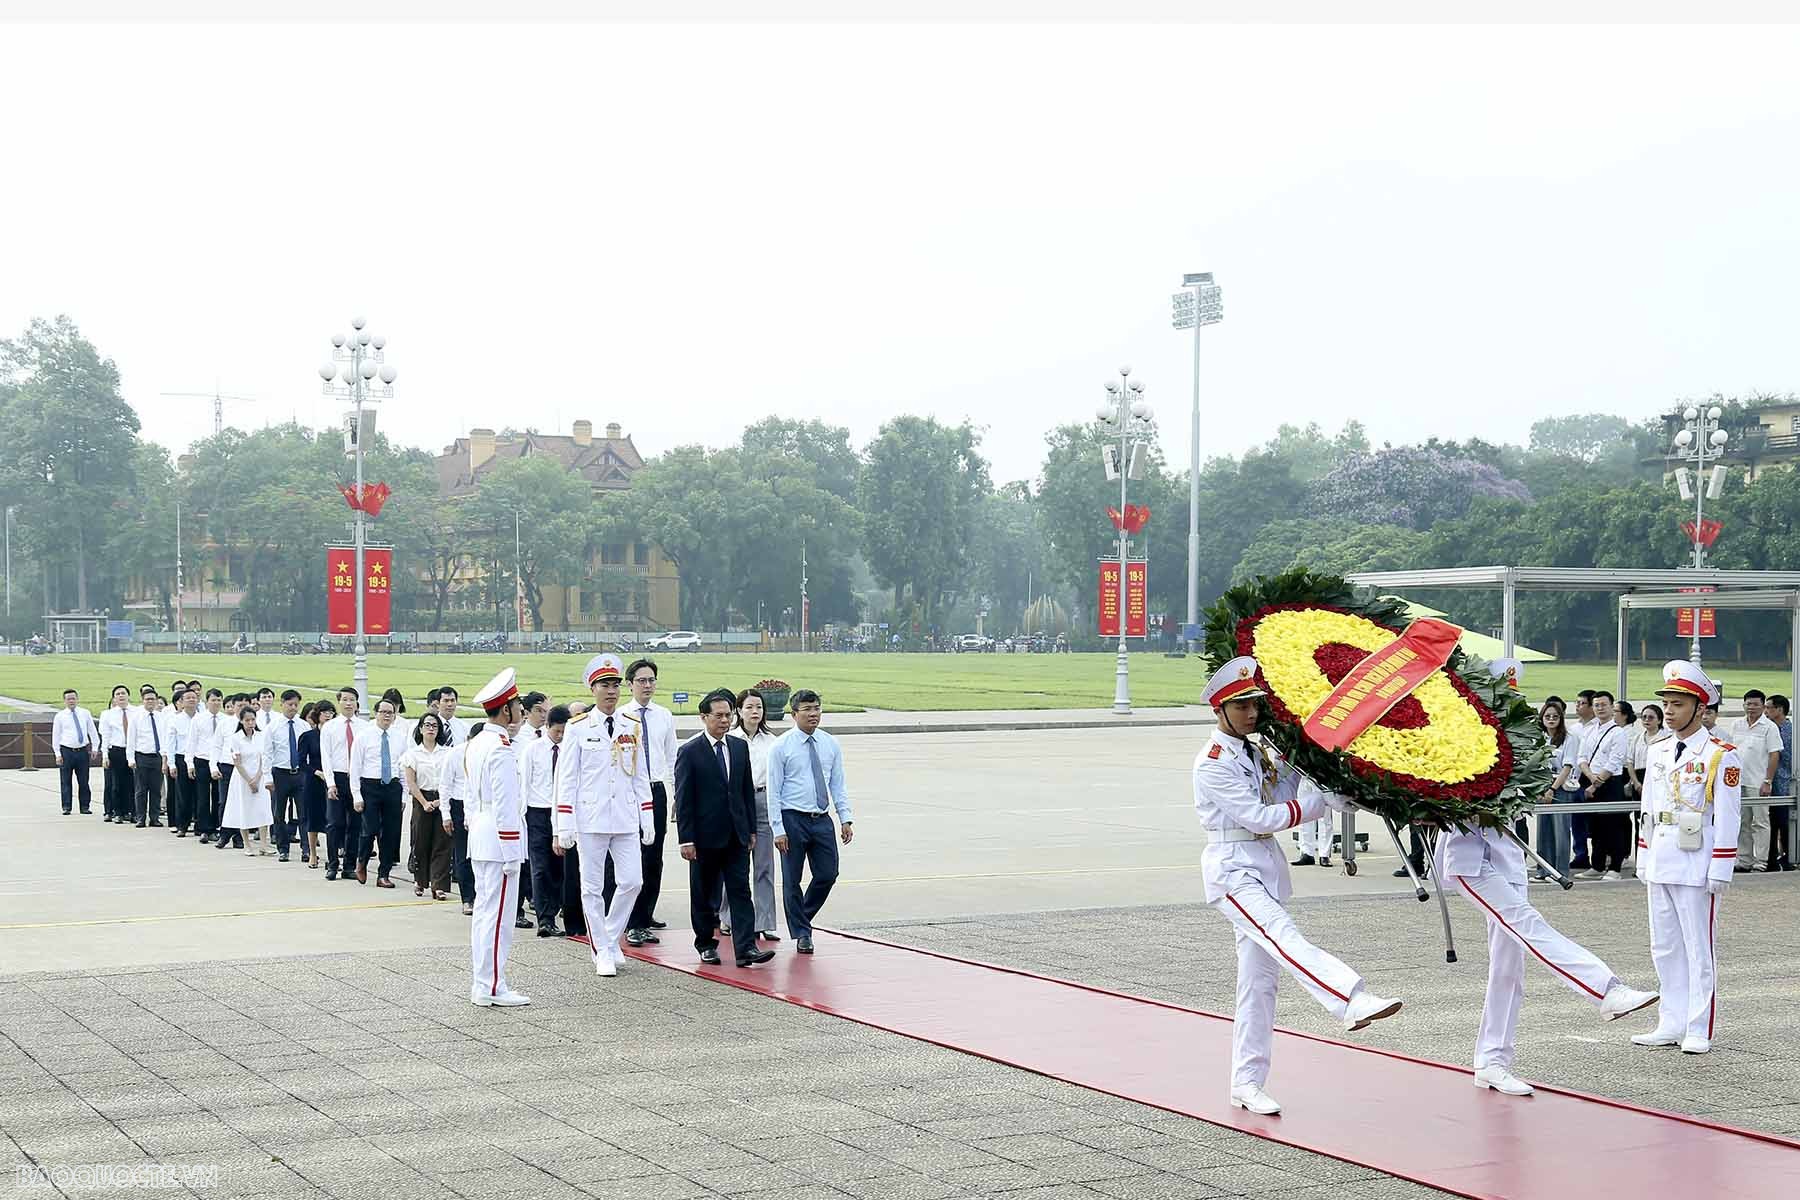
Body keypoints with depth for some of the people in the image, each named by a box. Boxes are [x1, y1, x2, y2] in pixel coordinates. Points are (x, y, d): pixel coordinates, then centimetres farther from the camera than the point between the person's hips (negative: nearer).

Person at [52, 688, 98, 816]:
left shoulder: (85, 714, 8)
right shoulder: (60, 716, 2)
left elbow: (93, 731, 13)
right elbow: (55, 736, 3)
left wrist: (95, 748, 6)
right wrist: (58, 754, -3)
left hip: (83, 751, 1)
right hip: (66, 751, -1)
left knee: (84, 781, 4)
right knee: (66, 781, -1)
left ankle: (85, 806, 10)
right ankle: (66, 807, 4)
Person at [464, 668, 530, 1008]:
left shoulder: (476, 743, 13)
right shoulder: (501, 748, -17)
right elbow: (505, 805, -19)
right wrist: (510, 853, -17)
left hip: (479, 837, 10)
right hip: (499, 840, -10)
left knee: (485, 911, 13)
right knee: (498, 913, -6)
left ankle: (482, 984, 18)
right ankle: (491, 988, -3)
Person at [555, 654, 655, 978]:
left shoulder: (632, 727, 9)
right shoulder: (578, 728, -2)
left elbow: (640, 776, 12)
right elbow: (566, 778, -2)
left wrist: (648, 820, 8)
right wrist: (564, 826, -7)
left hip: (626, 820, 3)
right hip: (591, 820, -3)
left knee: (632, 881, -2)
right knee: (592, 887, 3)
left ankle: (610, 938, 19)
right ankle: (602, 953, 12)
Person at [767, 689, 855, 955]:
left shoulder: (830, 744, 6)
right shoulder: (781, 747, -6)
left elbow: (838, 785, 10)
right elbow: (773, 791, -6)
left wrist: (845, 819, 2)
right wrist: (778, 830, -12)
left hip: (822, 819, 4)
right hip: (793, 820, -4)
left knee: (828, 875, 4)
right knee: (792, 880, 3)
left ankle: (802, 918, 28)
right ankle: (801, 934, 16)